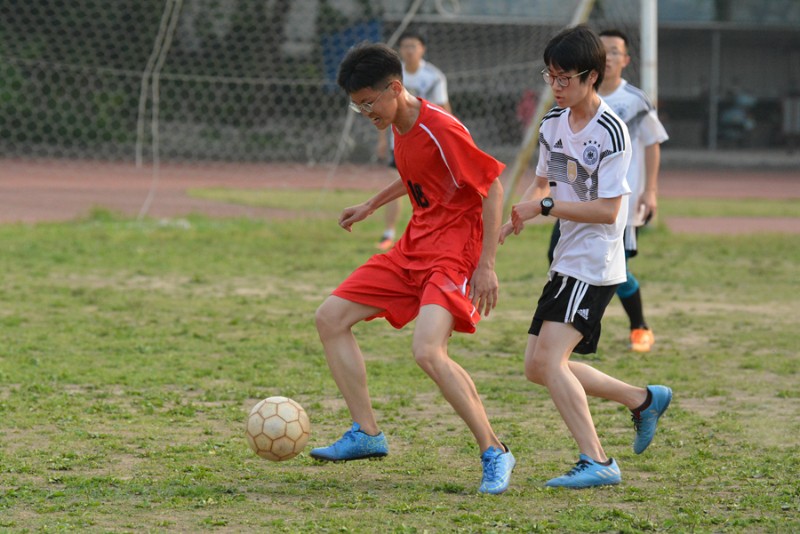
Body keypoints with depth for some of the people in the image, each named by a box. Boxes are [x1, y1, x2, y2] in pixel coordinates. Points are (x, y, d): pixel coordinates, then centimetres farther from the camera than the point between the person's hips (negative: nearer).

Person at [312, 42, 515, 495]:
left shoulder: (441, 130, -20)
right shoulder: (400, 126, 7)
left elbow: (493, 187, -18)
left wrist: (487, 266, -21)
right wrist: (371, 207, 33)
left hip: (455, 253, -10)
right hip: (415, 248, 10)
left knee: (427, 351, -28)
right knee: (331, 317, 5)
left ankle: (495, 453, -16)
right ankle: (367, 434, 9)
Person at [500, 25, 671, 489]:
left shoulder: (611, 132, -16)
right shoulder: (553, 123, 9)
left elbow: (607, 210, -19)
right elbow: (543, 185, 19)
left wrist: (546, 206, -20)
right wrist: (516, 219, 0)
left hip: (595, 265, -9)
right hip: (567, 260, 9)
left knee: (548, 358, -20)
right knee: (539, 368, 8)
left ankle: (597, 462, -16)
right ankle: (644, 400, 22)